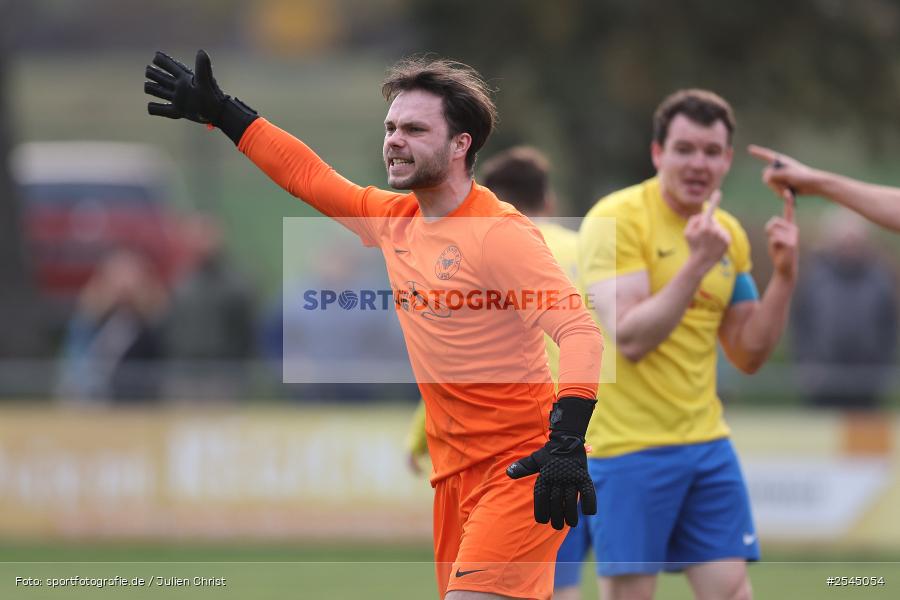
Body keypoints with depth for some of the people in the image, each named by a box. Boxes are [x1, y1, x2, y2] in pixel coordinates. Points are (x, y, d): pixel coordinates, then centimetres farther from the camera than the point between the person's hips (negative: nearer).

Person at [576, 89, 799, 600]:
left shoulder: (728, 233, 10)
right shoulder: (617, 219, -11)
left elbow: (748, 354, 13)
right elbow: (629, 339, -21)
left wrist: (785, 275, 0)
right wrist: (697, 264, -27)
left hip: (706, 441, 7)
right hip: (628, 444, -7)